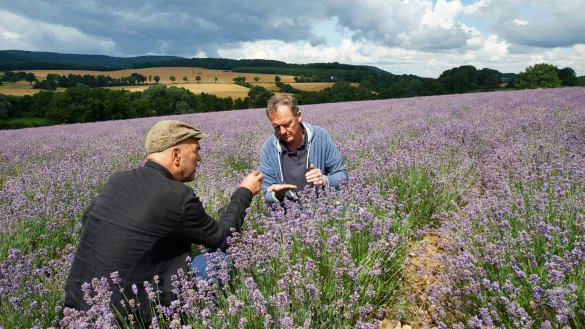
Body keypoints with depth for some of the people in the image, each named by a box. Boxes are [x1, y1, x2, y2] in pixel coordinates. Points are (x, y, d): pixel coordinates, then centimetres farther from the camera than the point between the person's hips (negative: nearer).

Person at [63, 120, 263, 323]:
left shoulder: (117, 180, 1)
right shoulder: (178, 196, -19)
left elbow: (87, 220, 20)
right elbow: (222, 239, -3)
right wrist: (244, 192, 8)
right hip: (124, 315, -7)